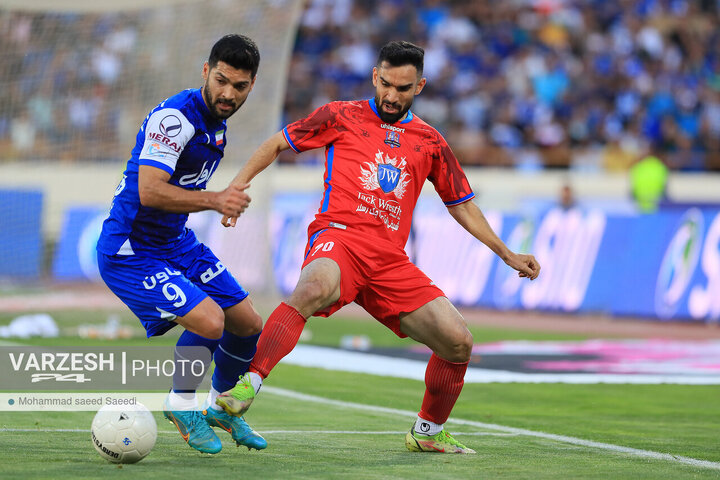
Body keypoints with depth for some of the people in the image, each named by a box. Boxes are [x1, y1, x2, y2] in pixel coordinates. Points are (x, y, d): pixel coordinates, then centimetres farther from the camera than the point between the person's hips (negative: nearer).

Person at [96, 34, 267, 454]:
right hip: (131, 251, -9)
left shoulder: (217, 121, 7)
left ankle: (222, 408, 34)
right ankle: (182, 405, 2)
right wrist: (214, 200, -40)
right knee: (208, 320, -25)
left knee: (249, 325, 8)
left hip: (177, 243, 9)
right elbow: (149, 191, -34)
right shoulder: (174, 117, -23)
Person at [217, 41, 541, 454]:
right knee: (315, 289, -41)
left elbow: (462, 206, 27)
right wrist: (240, 182, 4)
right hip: (338, 235, -4)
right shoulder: (342, 117, 11)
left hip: (390, 259, 4)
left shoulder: (430, 143, 19)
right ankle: (247, 386, -42)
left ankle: (428, 432, 18)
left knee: (458, 342, -6)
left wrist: (508, 255, 23)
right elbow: (279, 143, 18)